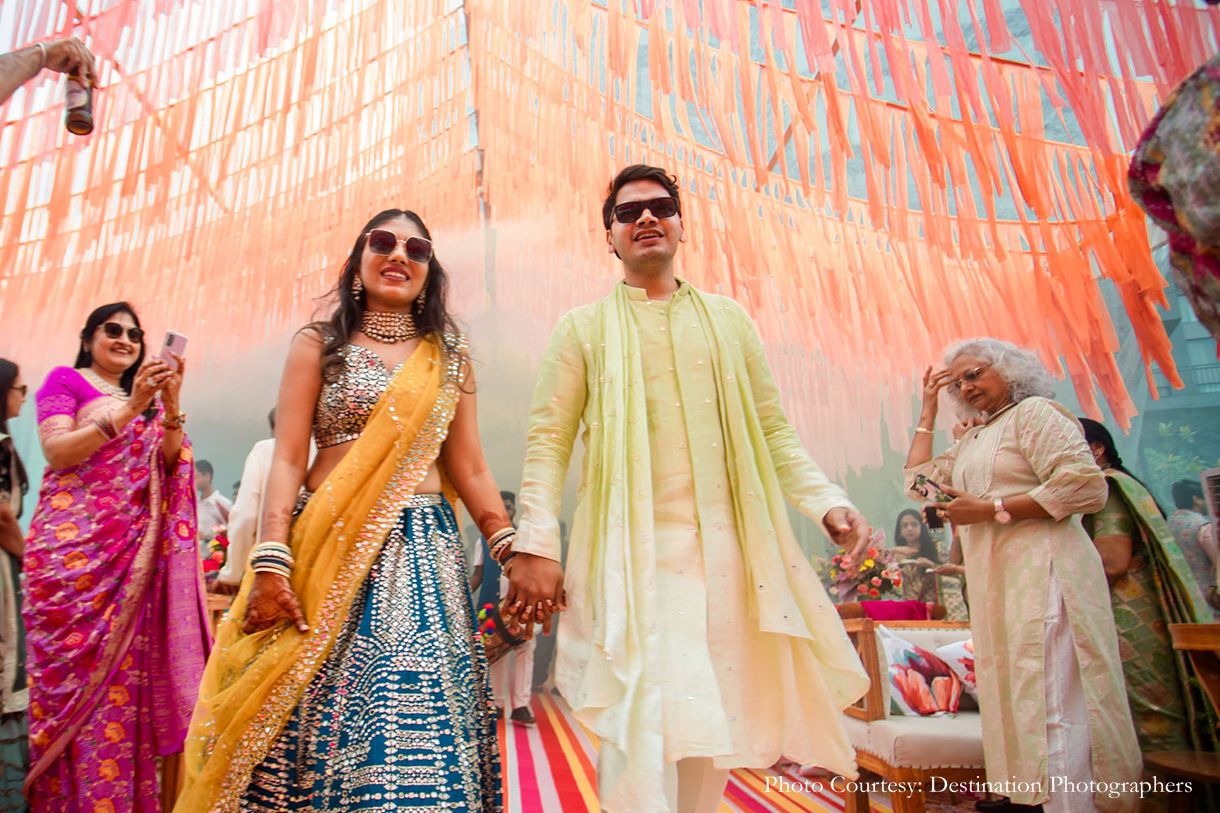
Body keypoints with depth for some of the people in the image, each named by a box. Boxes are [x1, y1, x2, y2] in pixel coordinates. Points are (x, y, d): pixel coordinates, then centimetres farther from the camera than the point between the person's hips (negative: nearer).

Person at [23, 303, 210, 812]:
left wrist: (171, 404, -6)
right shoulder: (66, 380, 9)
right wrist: (128, 410, -15)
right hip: (74, 542, -4)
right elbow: (56, 450, -7)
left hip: (134, 551, 4)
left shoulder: (148, 398, 22)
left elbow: (171, 462, 8)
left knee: (126, 672, 0)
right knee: (73, 669, -6)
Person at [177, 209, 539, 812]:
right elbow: (287, 461, 2)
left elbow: (469, 469, 10)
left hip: (423, 553, 1)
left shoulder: (449, 358, 14)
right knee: (321, 719, -1)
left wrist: (515, 550, -1)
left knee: (417, 715, -5)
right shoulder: (317, 346, 9)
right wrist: (271, 563, -10)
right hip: (330, 548, -1)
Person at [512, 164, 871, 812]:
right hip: (629, 550, -3)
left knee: (714, 717, 10)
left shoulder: (728, 320, 16)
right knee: (641, 721, -10)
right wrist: (536, 538, -9)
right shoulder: (584, 328, 8)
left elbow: (773, 432, 14)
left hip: (724, 545, 3)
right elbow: (548, 439, 2)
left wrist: (827, 501, 1)